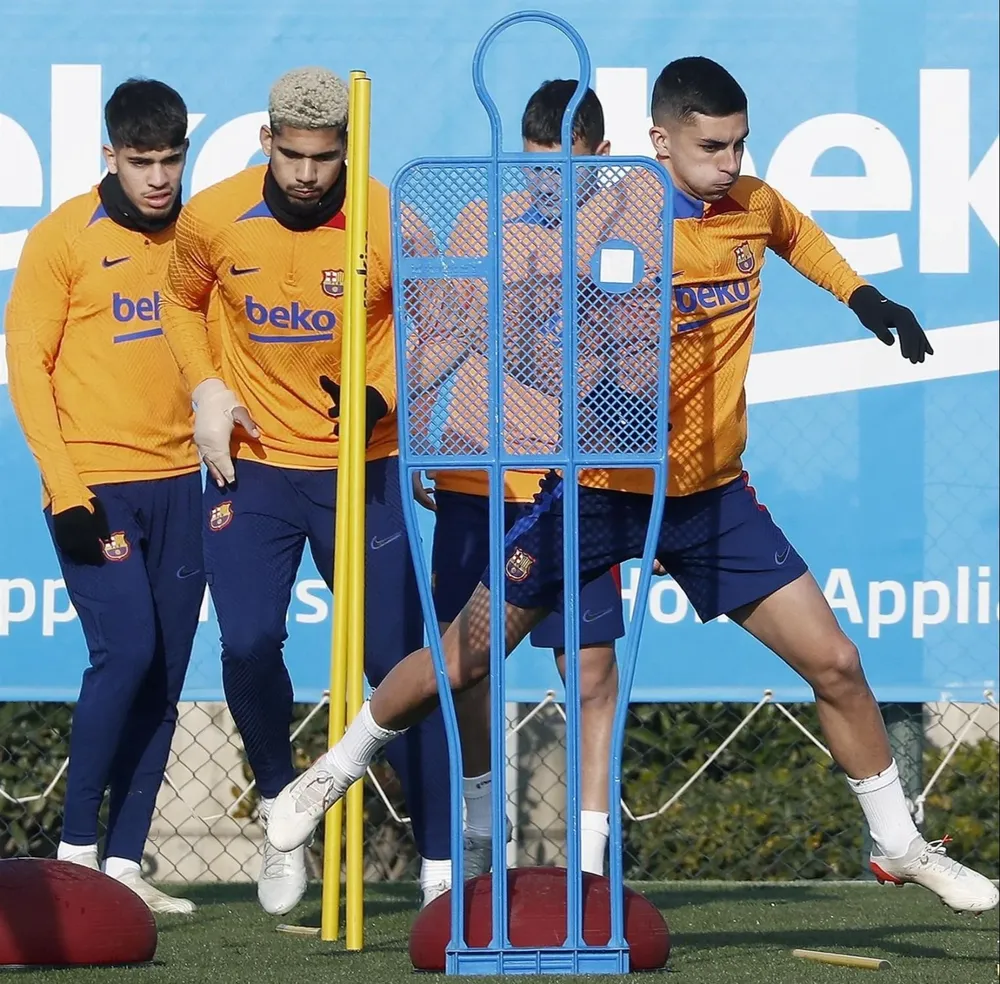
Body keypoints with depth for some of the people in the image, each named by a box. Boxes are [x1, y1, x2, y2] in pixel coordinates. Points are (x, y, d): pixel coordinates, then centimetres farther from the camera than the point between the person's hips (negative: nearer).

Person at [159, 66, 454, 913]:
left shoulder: (391, 225, -12)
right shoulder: (212, 218, -6)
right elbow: (183, 301, 14)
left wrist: (382, 392, -16)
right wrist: (206, 388, -1)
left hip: (362, 469, -1)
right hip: (251, 464, 1)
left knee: (398, 660, -2)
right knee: (248, 644, -12)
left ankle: (441, 862, 5)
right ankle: (280, 808, 15)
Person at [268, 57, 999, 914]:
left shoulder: (754, 205, -1)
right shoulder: (617, 220, -19)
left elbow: (795, 233, 25)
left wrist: (863, 296, 18)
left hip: (714, 495, 4)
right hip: (600, 487, -4)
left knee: (834, 661, -1)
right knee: (461, 661, 3)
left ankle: (900, 844, 18)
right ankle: (338, 769, 28)